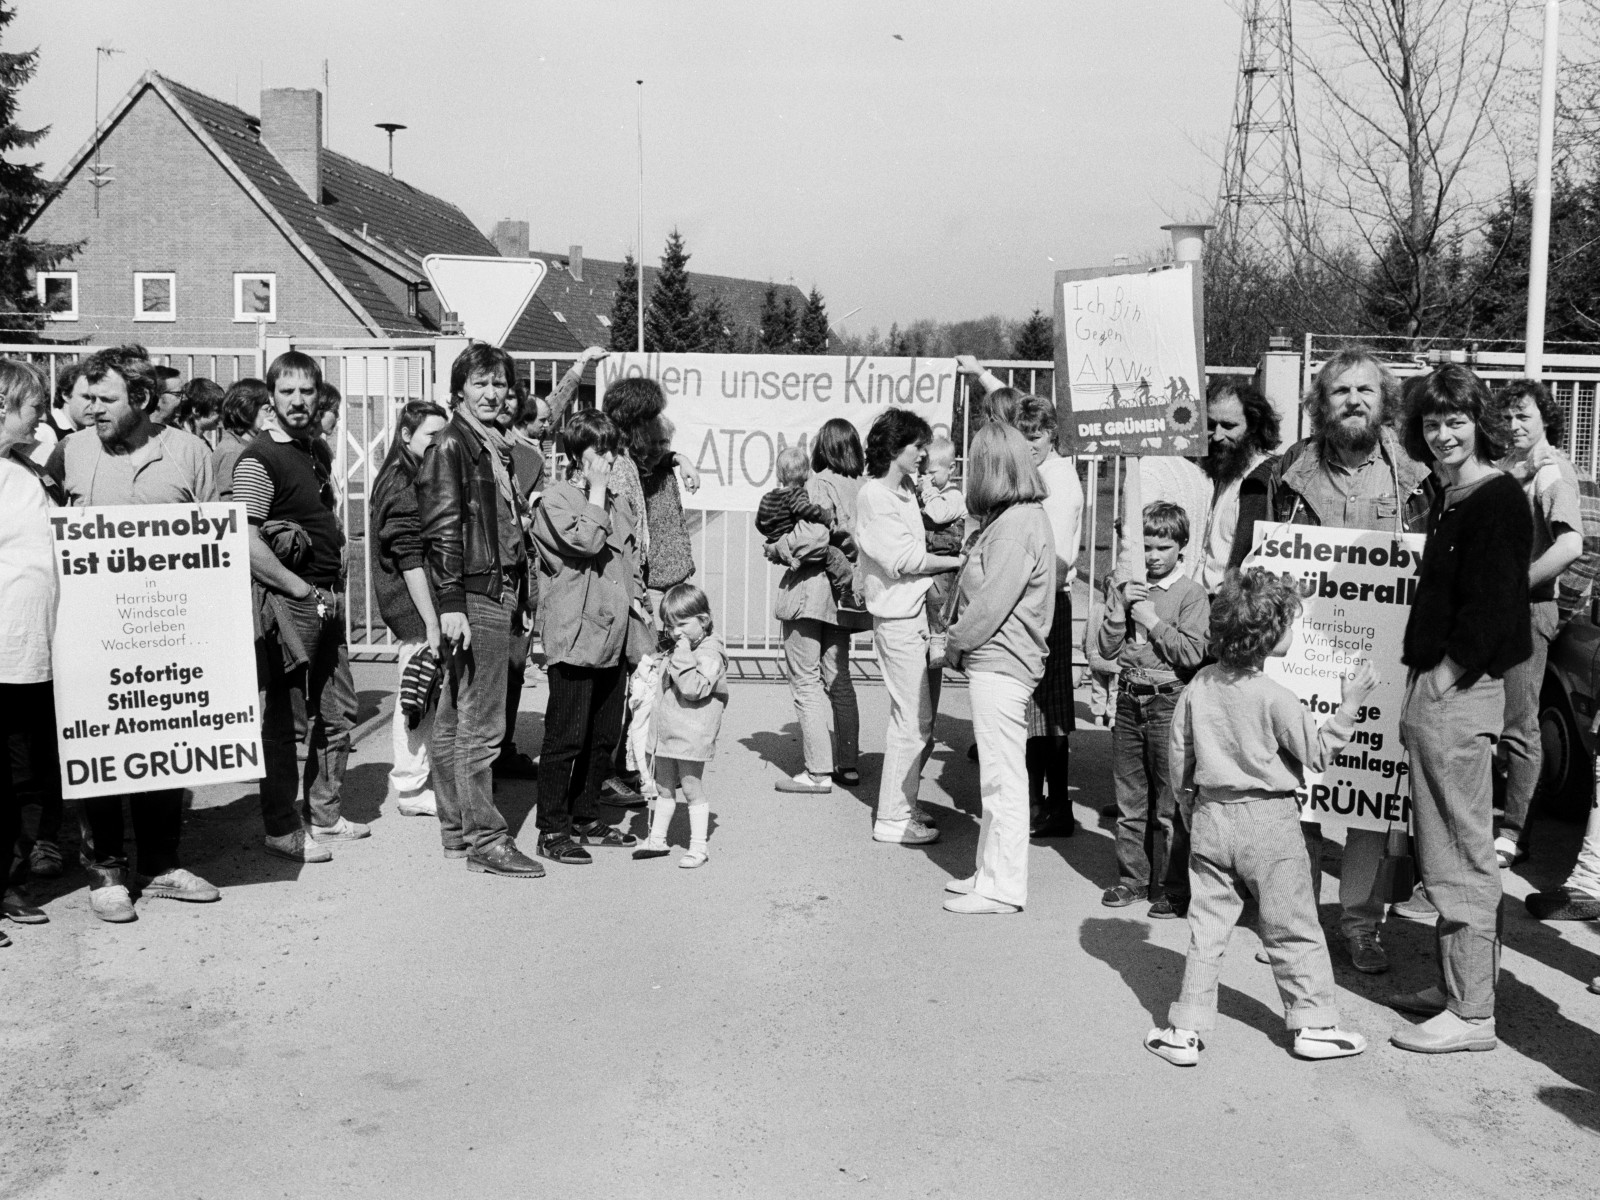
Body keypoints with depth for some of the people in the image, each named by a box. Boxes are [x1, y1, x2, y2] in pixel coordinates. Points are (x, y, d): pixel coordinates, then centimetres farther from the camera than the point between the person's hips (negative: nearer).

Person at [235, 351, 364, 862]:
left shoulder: (318, 449, 13)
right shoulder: (258, 459, -13)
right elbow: (247, 546, -21)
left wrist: (336, 584, 13)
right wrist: (305, 591, -17)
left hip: (327, 600, 9)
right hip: (287, 603, -9)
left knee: (338, 711, 15)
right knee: (286, 720, -1)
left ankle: (324, 815, 28)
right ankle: (283, 829, 11)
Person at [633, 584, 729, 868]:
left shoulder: (710, 655, -15)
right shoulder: (680, 650, 13)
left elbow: (693, 688, -28)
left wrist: (682, 658, -26)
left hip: (691, 737, -9)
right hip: (665, 734, 9)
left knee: (693, 791, -1)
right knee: (664, 789, 17)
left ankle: (698, 847, 7)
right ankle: (657, 839, 27)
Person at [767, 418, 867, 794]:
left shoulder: (819, 485, -14)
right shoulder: (860, 487, 5)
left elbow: (815, 538, -23)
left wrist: (777, 549, -9)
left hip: (810, 590, -7)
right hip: (842, 594, 7)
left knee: (806, 681, 0)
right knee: (838, 679, 16)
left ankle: (819, 771, 1)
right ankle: (848, 763, 20)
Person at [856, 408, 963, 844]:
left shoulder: (907, 491, 16)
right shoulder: (872, 495, -11)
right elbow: (906, 559, -15)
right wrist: (959, 561, -9)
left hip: (923, 611, 9)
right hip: (898, 616, -9)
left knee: (922, 718, 13)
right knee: (913, 719, -7)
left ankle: (904, 803, 24)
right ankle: (893, 818, 1)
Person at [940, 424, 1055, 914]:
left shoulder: (1017, 524, -17)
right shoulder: (1019, 518, 14)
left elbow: (993, 602, -21)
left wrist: (957, 642, -8)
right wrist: (963, 640, 9)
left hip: (999, 663, -10)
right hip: (999, 661, 10)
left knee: (1002, 777, -4)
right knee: (999, 775, 16)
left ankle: (1002, 888, 3)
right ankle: (992, 873, 26)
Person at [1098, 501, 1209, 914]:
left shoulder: (1191, 593, -5)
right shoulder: (1129, 588, 11)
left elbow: (1192, 653, -13)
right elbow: (1107, 649, 7)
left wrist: (1152, 620, -12)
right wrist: (1120, 607, -6)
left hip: (1168, 700, -5)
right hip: (1129, 697, 5)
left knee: (1169, 803, -1)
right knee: (1129, 798, 12)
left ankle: (1174, 887, 8)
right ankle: (1132, 877, 23)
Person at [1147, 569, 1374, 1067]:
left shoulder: (1198, 686, 1)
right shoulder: (1273, 695, -16)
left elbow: (1180, 758, 7)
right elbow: (1317, 752, -9)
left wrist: (1192, 808, 19)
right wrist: (1348, 706, -6)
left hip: (1211, 815, 5)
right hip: (1268, 820, -4)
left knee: (1207, 927, 9)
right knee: (1293, 929, 10)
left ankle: (1185, 1029, 9)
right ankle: (1314, 1023, 19)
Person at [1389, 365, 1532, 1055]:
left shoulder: (1499, 499, -12)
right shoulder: (1446, 498, 16)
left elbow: (1489, 609, -19)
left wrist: (1440, 683, -17)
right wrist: (1417, 689, 12)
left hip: (1460, 692, -10)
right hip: (1433, 688, 10)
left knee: (1461, 856, -4)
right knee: (1445, 851, 16)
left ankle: (1472, 1015, 3)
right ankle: (1455, 984, 27)